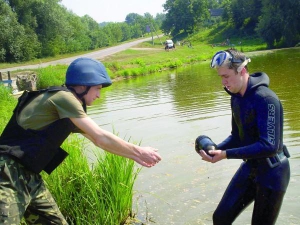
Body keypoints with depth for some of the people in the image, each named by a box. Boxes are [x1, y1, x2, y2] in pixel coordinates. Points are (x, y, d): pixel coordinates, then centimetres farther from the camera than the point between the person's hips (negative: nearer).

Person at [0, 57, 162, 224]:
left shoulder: (69, 106, 16)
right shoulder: (63, 96, -15)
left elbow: (96, 139, 21)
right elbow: (101, 138, -16)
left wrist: (135, 156, 20)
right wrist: (138, 152, -5)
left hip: (28, 177, 10)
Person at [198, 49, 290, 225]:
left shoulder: (266, 99, -25)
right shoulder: (237, 98, 1)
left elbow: (269, 146, -29)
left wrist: (226, 154, -31)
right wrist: (216, 149, -11)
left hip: (272, 173, -7)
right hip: (250, 167, 8)